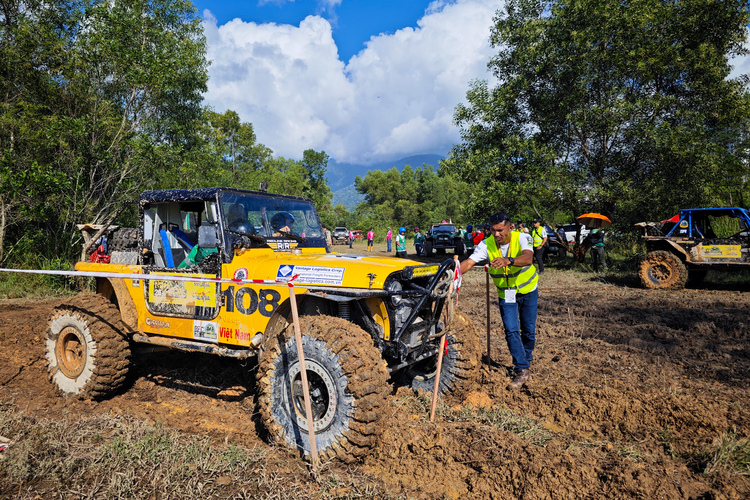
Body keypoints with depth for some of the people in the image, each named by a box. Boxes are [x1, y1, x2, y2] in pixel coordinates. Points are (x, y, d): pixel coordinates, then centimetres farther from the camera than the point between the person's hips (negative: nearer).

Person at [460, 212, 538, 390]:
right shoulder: (486, 244, -17)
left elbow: (528, 258, -42)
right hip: (506, 294, 1)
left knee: (528, 330, 9)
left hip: (528, 290, -1)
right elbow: (469, 262, -28)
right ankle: (522, 370, 1)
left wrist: (508, 261, -61)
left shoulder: (521, 238, -23)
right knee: (511, 331, -8)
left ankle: (527, 360, 34)